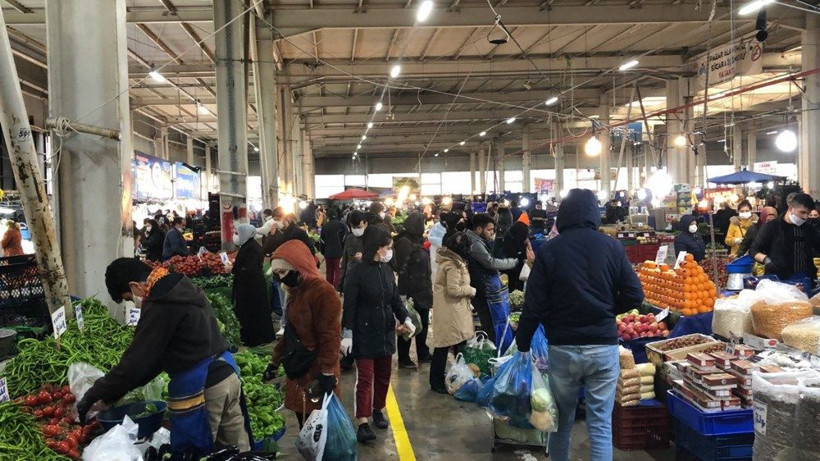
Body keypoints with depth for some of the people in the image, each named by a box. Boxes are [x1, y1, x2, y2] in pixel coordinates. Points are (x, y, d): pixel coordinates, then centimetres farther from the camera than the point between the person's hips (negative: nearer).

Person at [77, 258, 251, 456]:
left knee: (193, 453, 5)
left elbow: (136, 360, -14)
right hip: (227, 372, 9)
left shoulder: (160, 305, -15)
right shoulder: (183, 288, 14)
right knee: (239, 450, 14)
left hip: (197, 386, -9)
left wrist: (93, 395, -2)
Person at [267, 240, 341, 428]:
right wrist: (275, 361, 23)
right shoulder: (296, 291, 13)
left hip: (317, 373, -9)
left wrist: (327, 373, -21)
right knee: (304, 421, 14)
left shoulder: (323, 292, -17)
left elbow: (329, 337, -20)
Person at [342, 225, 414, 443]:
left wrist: (405, 319, -5)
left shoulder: (387, 269, 5)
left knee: (383, 375, 15)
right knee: (365, 377, -5)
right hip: (364, 333, -6)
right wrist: (347, 334, -16)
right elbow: (349, 305, -12)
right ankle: (363, 424, -3)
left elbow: (395, 298, 10)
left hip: (386, 331, 6)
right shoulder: (357, 273, -13)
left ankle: (377, 410, 33)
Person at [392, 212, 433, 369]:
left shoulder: (417, 241, 10)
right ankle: (403, 359, 14)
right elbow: (402, 270, -21)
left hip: (422, 291, 9)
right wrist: (404, 294, -23)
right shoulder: (404, 242, -17)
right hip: (411, 292, -9)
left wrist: (428, 288, 17)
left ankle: (423, 354, 32)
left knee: (423, 323, 18)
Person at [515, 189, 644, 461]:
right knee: (600, 424, 8)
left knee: (562, 420, 16)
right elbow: (634, 296, -2)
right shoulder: (612, 247, -3)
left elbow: (534, 306, -6)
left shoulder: (548, 250, -6)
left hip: (563, 347, 0)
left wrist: (522, 345, 5)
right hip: (604, 347, 0)